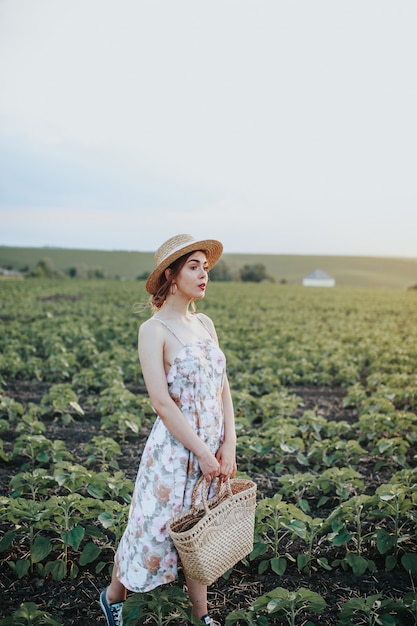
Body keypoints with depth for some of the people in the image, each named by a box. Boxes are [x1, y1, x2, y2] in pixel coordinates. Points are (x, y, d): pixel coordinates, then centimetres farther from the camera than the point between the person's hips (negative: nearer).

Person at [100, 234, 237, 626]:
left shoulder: (204, 324, 6)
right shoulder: (154, 331, -14)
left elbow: (222, 388, 6)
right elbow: (162, 403, -18)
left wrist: (228, 445, -2)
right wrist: (202, 452, -15)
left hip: (211, 447, 6)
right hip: (175, 448, -6)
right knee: (156, 526, 10)